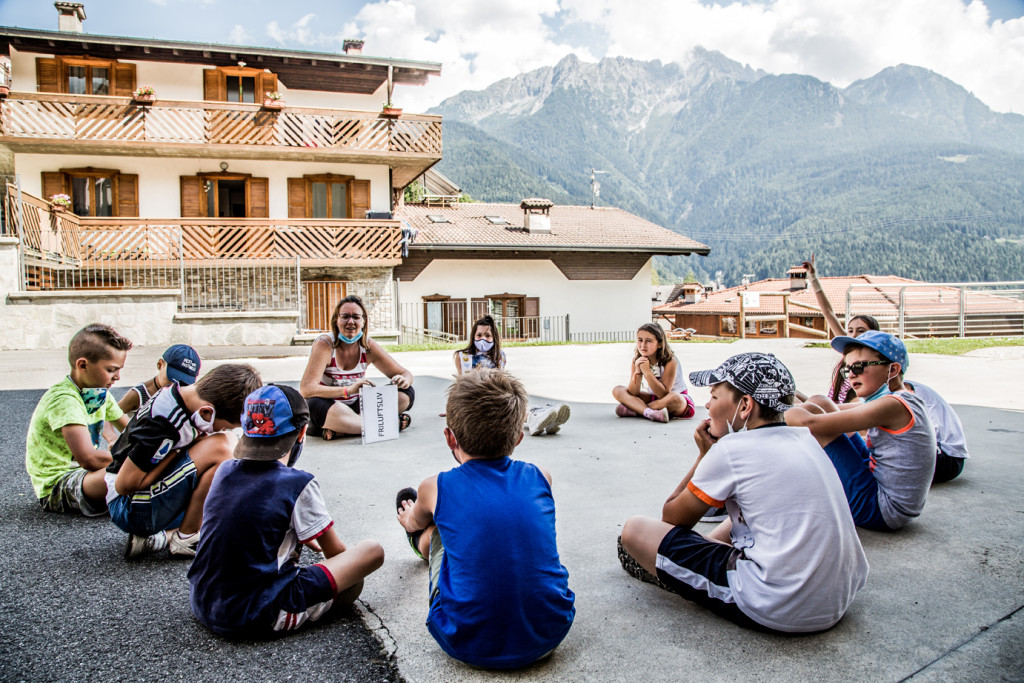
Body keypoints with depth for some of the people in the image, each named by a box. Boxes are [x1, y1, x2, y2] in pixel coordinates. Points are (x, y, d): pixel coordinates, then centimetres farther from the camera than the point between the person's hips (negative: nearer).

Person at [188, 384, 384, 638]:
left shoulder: (225, 471, 4)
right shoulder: (298, 484, -13)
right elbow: (335, 554, -1)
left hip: (203, 607, 7)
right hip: (260, 619, -6)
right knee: (372, 551, -4)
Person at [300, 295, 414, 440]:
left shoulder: (368, 346, -3)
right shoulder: (324, 345, -15)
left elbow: (405, 374, 1)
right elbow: (306, 389, -27)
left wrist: (404, 381, -25)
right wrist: (348, 390, -39)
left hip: (355, 407, 5)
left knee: (406, 394, -11)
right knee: (316, 405, -39)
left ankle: (339, 430, -26)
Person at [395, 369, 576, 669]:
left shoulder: (436, 489, -6)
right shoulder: (540, 478, -1)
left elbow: (415, 521, 21)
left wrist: (410, 519, 46)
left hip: (469, 646, -2)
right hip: (550, 636, 2)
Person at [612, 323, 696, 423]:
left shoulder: (670, 361, -23)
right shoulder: (637, 360, -10)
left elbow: (664, 394, -29)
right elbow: (633, 393, -15)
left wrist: (647, 371, -35)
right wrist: (637, 371, -30)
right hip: (653, 399, 5)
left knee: (674, 397, -40)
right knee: (617, 390, -12)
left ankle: (633, 410, -24)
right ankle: (650, 412, -34)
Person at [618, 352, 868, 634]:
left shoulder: (730, 450, -13)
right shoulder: (805, 439, 8)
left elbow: (673, 518, 0)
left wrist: (704, 455, 6)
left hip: (779, 610, -9)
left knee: (634, 530, -2)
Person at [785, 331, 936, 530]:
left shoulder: (893, 406, -21)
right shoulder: (902, 401, 9)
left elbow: (809, 422, -26)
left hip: (883, 512, -10)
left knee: (809, 413, -16)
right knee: (820, 405, 10)